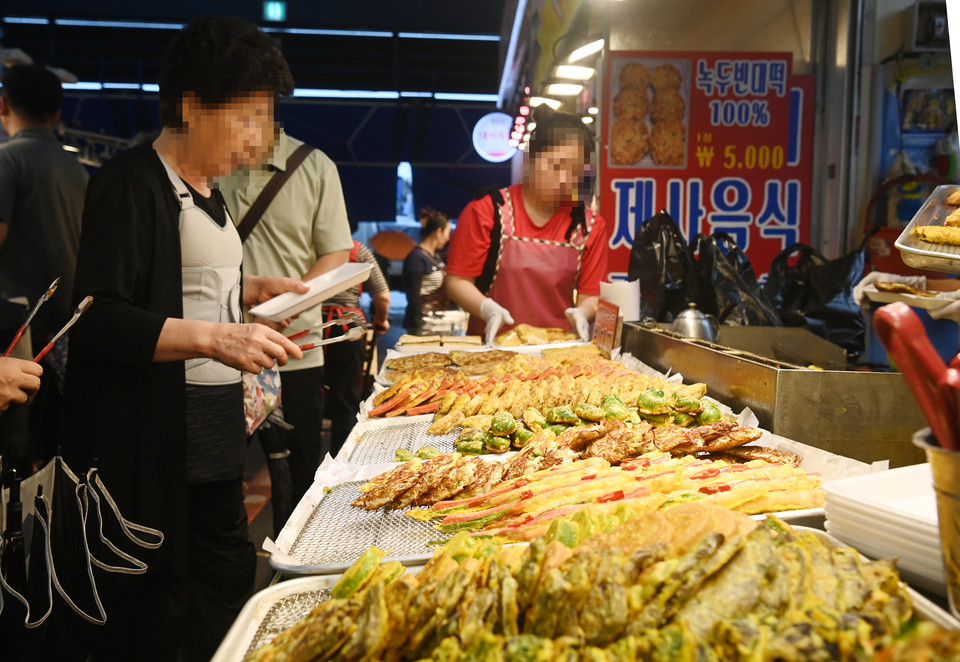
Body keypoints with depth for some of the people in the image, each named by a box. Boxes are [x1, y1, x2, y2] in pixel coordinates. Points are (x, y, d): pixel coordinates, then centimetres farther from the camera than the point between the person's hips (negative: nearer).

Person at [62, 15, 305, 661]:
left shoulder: (205, 191, 16)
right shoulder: (133, 184, -13)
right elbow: (97, 317, -21)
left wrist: (254, 290, 11)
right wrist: (216, 337, -30)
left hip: (215, 431, 9)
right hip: (152, 443, -9)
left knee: (227, 574, 15)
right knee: (156, 607, 1)